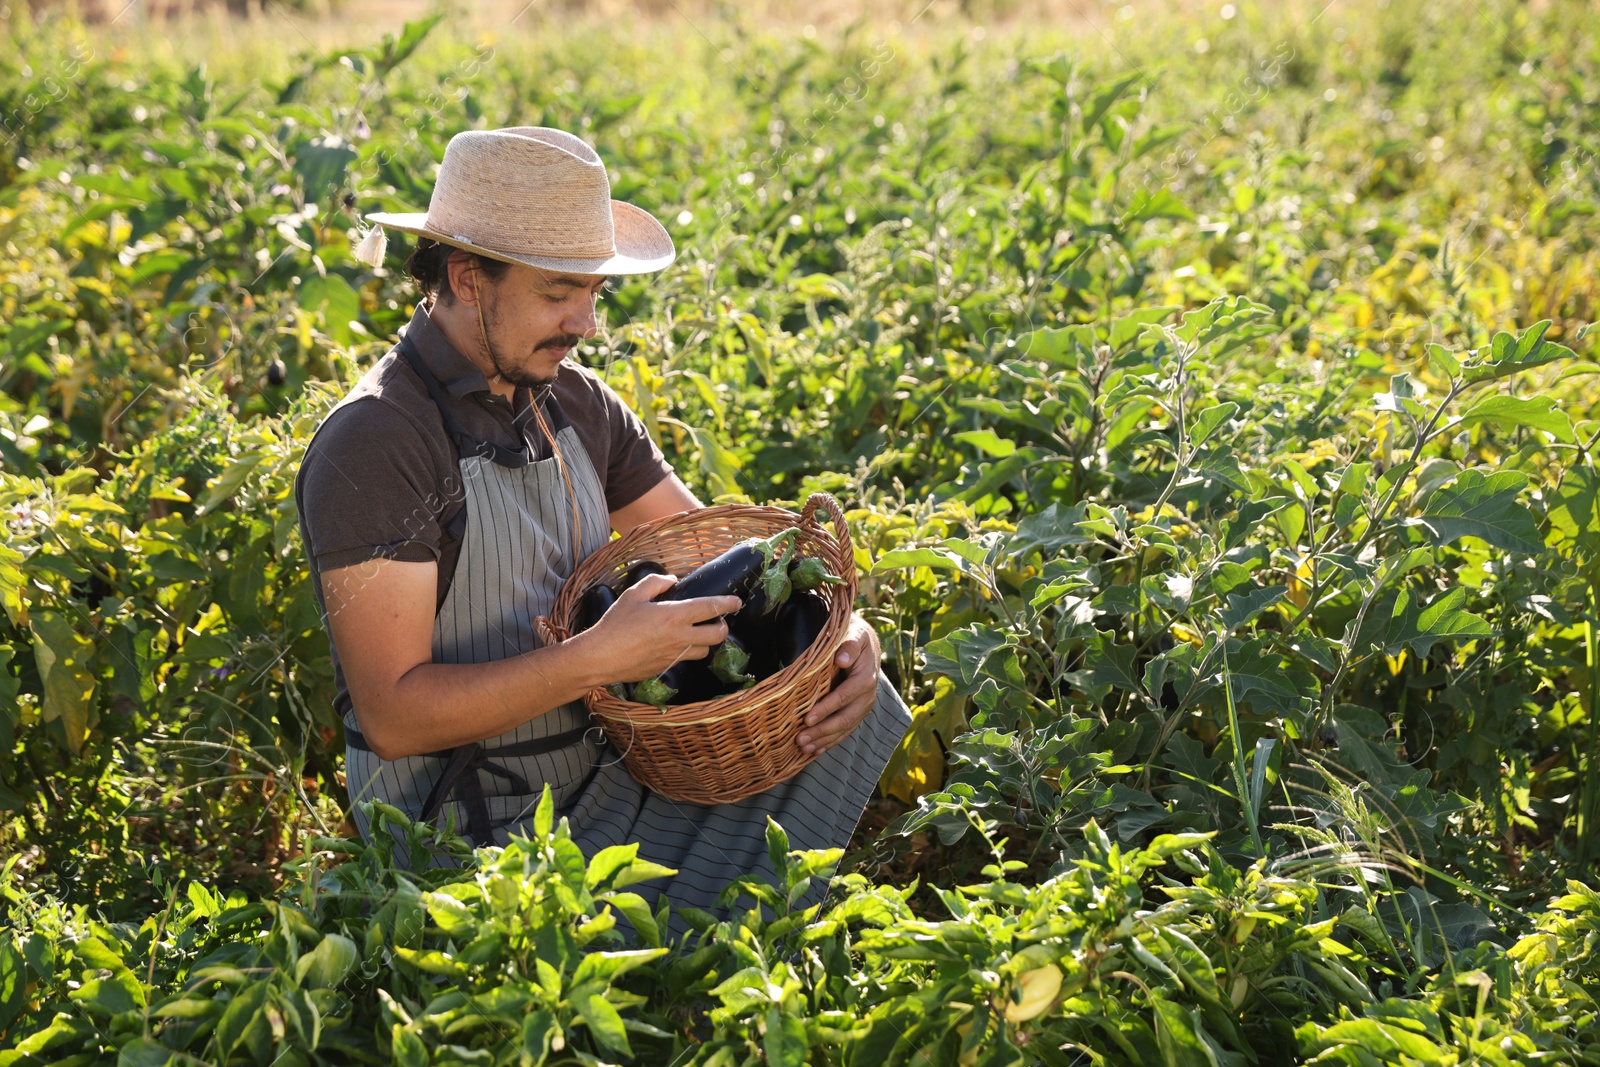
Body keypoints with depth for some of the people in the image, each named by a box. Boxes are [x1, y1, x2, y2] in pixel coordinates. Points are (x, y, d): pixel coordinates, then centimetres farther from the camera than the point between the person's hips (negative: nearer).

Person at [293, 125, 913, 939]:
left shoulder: (575, 403, 6)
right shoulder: (372, 445, -18)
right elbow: (392, 715, -22)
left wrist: (843, 628, -11)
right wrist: (595, 659, -29)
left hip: (604, 773, 8)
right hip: (470, 838, -8)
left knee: (854, 706, -4)